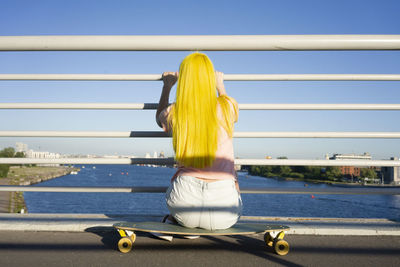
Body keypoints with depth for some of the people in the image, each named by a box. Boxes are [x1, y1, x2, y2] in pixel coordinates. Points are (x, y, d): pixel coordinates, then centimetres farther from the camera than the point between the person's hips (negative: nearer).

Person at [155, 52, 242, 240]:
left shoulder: (174, 113, -3)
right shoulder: (226, 107, -6)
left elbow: (160, 118, 25)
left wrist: (167, 86, 36)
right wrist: (220, 86, 41)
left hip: (184, 209, 1)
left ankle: (174, 220, 39)